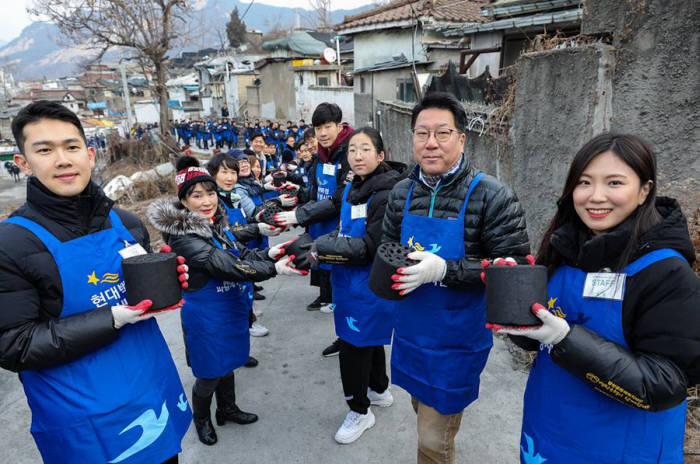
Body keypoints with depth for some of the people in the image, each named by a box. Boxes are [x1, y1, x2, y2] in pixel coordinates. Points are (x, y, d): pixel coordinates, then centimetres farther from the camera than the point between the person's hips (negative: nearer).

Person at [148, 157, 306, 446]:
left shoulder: (217, 222, 0)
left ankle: (227, 409, 47)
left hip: (231, 310, 7)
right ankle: (201, 419, 39)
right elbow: (225, 266, -32)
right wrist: (273, 270, -36)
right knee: (209, 373, 12)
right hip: (206, 317, -7)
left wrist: (267, 254, -13)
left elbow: (240, 255, 6)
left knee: (227, 362, 24)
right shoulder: (183, 235, -24)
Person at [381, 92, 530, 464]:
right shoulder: (402, 192, -1)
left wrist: (443, 270, -28)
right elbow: (386, 246, 13)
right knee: (422, 413, 27)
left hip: (456, 342, -5)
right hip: (410, 332, 6)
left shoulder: (493, 197, -17)